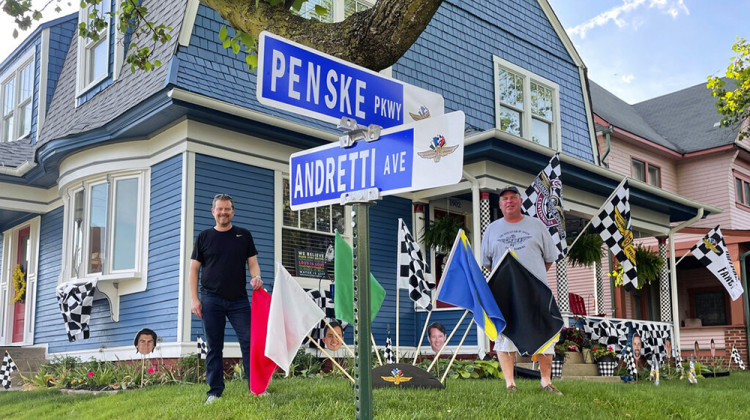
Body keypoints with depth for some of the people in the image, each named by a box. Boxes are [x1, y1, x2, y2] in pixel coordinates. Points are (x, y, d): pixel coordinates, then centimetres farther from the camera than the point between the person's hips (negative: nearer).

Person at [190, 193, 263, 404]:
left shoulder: (244, 235, 10)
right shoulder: (204, 237, 8)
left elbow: (252, 262, 11)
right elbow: (194, 268, 8)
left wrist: (256, 277, -13)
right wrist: (194, 298, -1)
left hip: (239, 300, 0)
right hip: (211, 300, 0)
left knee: (249, 342, -4)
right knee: (214, 347, 4)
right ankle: (215, 391, 11)